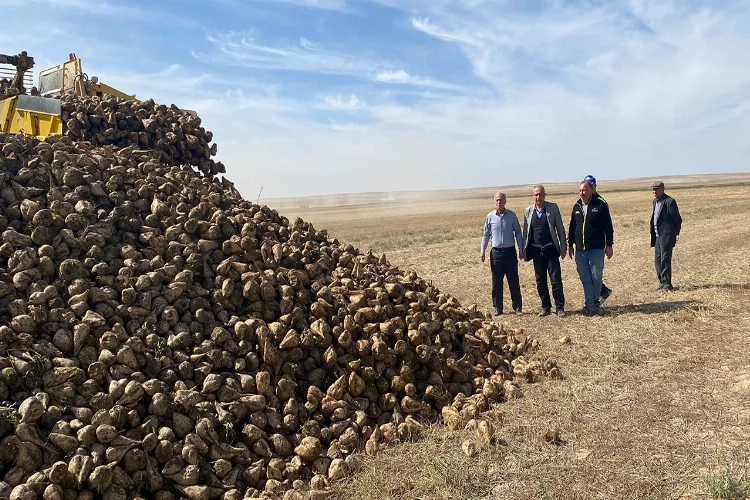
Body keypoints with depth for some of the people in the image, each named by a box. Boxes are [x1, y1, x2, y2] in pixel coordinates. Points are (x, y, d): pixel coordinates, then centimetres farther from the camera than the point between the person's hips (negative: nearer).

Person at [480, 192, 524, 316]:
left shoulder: (511, 215, 0)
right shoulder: (490, 216, 2)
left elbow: (518, 232, 6)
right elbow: (486, 234, 8)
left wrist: (521, 250, 3)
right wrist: (482, 251, 2)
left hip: (510, 251, -1)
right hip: (496, 252, 1)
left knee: (514, 281, 3)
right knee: (497, 282, 4)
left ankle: (517, 307, 11)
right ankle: (498, 308, 13)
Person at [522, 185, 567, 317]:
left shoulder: (553, 208, -1)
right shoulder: (528, 211, 5)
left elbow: (560, 228, 1)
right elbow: (526, 231, 10)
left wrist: (563, 248, -1)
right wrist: (524, 250, 6)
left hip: (551, 249, -2)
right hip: (536, 250, 3)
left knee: (556, 280, -3)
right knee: (540, 281, 9)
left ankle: (560, 307, 7)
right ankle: (545, 307, 20)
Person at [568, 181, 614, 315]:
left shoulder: (600, 205, -3)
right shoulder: (577, 207, 9)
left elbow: (608, 227, -3)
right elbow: (572, 227, 16)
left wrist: (609, 245, -5)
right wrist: (570, 245, 15)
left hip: (596, 249, -4)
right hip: (580, 250, 4)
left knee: (596, 277, 1)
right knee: (585, 279, 4)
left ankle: (594, 302, 19)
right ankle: (590, 305, 10)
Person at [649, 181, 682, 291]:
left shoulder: (669, 201, -12)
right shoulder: (655, 201, 14)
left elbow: (677, 219, -9)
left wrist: (676, 234, -5)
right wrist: (652, 223, 9)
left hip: (666, 235, -9)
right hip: (657, 235, 9)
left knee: (665, 260, -6)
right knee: (657, 260, 12)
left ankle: (667, 284, -1)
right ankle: (662, 282, 22)